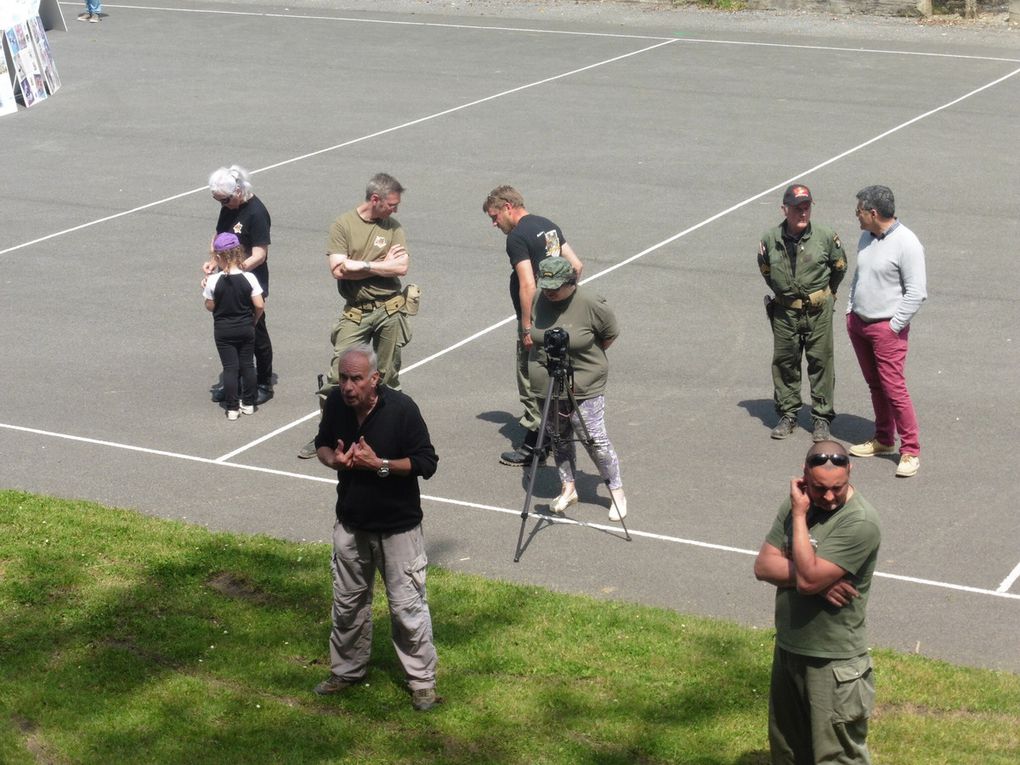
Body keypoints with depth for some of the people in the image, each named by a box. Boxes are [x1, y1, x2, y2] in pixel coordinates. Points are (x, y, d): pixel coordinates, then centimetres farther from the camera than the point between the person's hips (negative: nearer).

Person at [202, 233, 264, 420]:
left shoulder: (213, 281, -16)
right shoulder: (249, 278, -13)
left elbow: (210, 306, -6)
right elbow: (259, 305, -12)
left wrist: (206, 288, 11)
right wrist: (253, 320, 7)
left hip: (223, 331, -1)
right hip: (246, 328, 1)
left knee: (229, 368, 5)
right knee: (247, 365, 13)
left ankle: (232, 408, 6)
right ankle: (248, 404, 21)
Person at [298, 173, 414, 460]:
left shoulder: (393, 226, 4)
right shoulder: (344, 224, -4)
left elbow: (401, 266, -8)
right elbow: (338, 270, -14)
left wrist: (361, 265, -13)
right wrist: (382, 264, -10)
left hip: (390, 311, 2)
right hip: (355, 314, -2)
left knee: (389, 376, 10)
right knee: (337, 374, -5)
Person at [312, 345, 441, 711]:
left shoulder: (401, 409, -22)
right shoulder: (335, 403, -8)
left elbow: (427, 462, -17)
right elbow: (322, 444, 9)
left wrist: (380, 464, -28)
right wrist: (334, 460, -14)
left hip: (398, 527, -5)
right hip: (351, 525, 5)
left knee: (407, 606, 2)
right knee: (347, 602, 18)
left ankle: (422, 681, 16)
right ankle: (346, 670, 37)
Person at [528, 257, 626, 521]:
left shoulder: (591, 305, -16)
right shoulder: (538, 300, 0)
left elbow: (611, 334, -1)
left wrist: (588, 356, 4)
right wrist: (546, 355, 9)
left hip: (583, 388, -5)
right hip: (545, 387, 5)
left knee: (594, 440, -4)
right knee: (558, 439, 14)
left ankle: (617, 491, 9)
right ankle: (568, 489, 28)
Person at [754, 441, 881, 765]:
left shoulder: (860, 522, -22)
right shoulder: (798, 503, 1)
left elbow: (808, 578, -27)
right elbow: (763, 566, -3)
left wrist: (800, 515, -19)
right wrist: (817, 580, -20)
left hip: (834, 664, -7)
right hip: (787, 650, 7)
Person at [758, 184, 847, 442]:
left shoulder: (825, 237, -11)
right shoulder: (770, 239, -7)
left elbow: (840, 266, 7)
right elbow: (765, 269, 13)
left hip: (818, 310, -2)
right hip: (784, 311, 2)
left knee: (820, 362, 3)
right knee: (784, 362, 9)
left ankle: (821, 417, 14)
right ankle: (787, 414, 23)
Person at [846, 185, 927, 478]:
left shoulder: (906, 244, -17)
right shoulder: (866, 237, 8)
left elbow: (916, 293, -17)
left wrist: (894, 326, -16)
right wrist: (850, 310, 13)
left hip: (887, 328, -8)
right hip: (858, 323, 8)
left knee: (894, 389, -9)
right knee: (875, 386, 15)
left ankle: (910, 450, -2)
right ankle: (883, 440, 27)